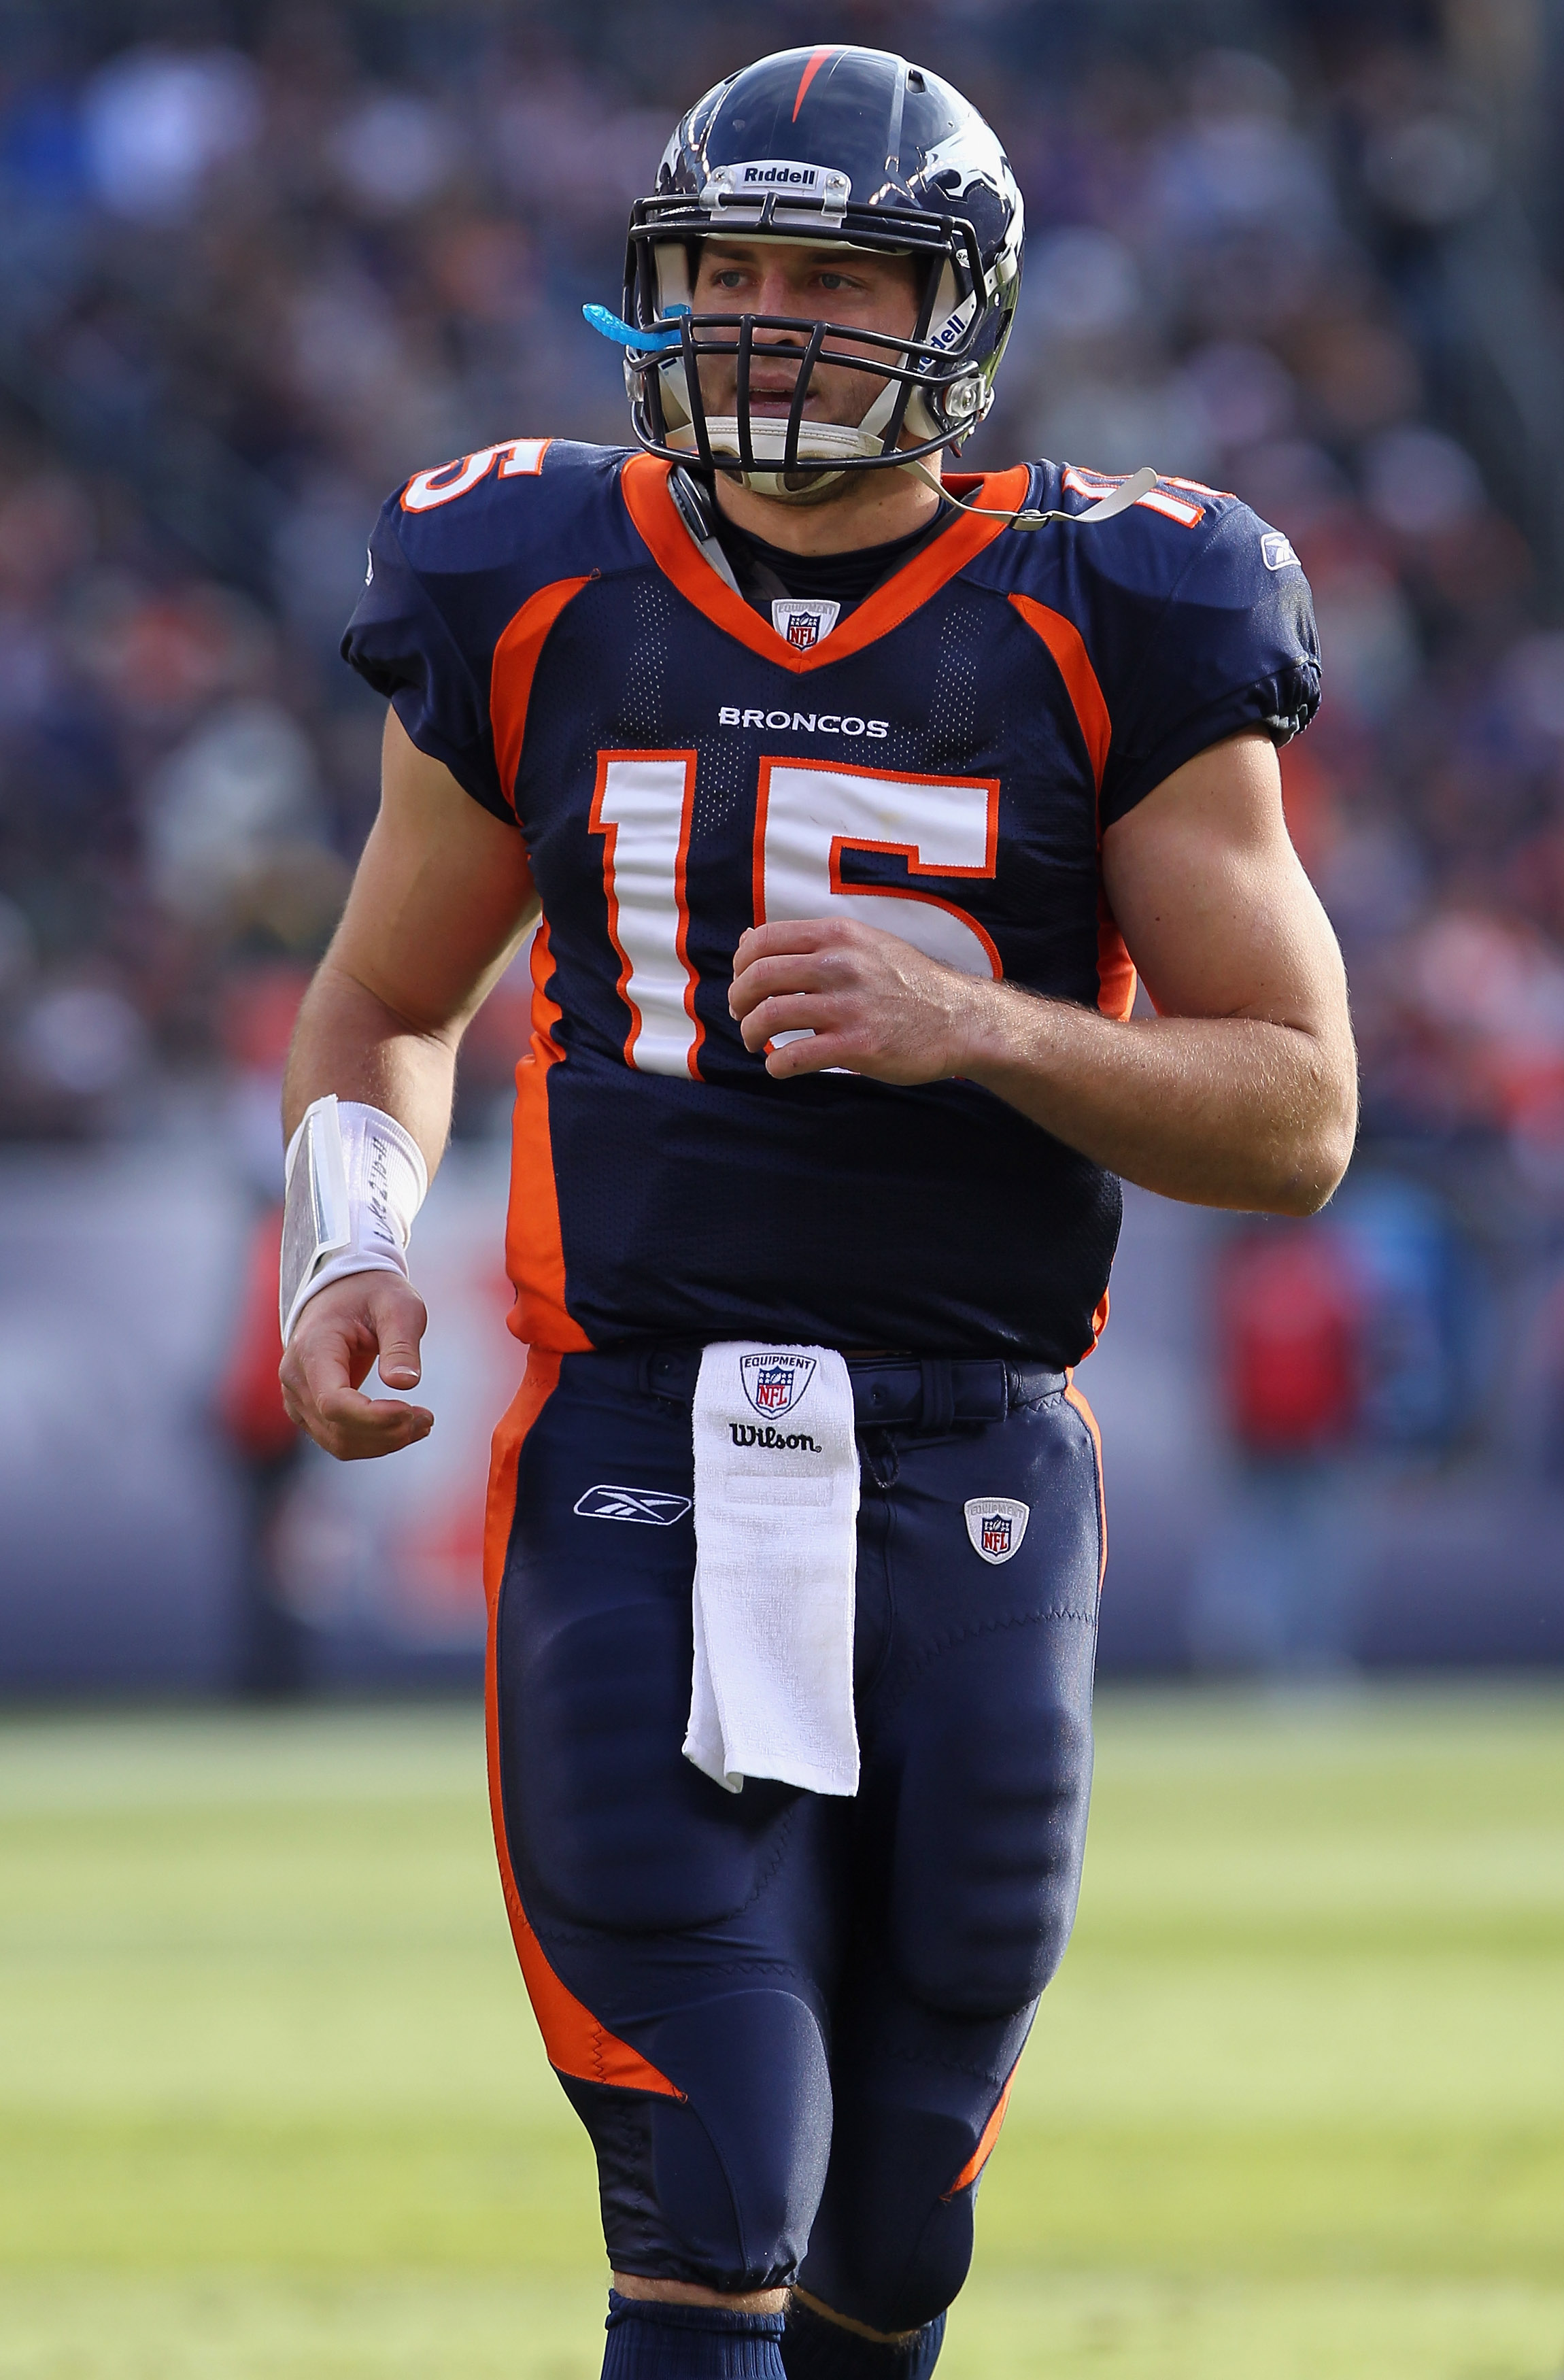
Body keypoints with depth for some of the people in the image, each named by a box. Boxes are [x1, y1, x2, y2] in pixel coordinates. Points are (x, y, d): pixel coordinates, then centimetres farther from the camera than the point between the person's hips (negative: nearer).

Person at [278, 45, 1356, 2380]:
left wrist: (976, 1027, -17)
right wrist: (352, 1242, -1)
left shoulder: (1108, 635, 0)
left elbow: (1296, 1114, -1)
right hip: (637, 1453, 0)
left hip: (968, 1465, 0)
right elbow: (386, 1002, 20)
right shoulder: (542, 606, 5)